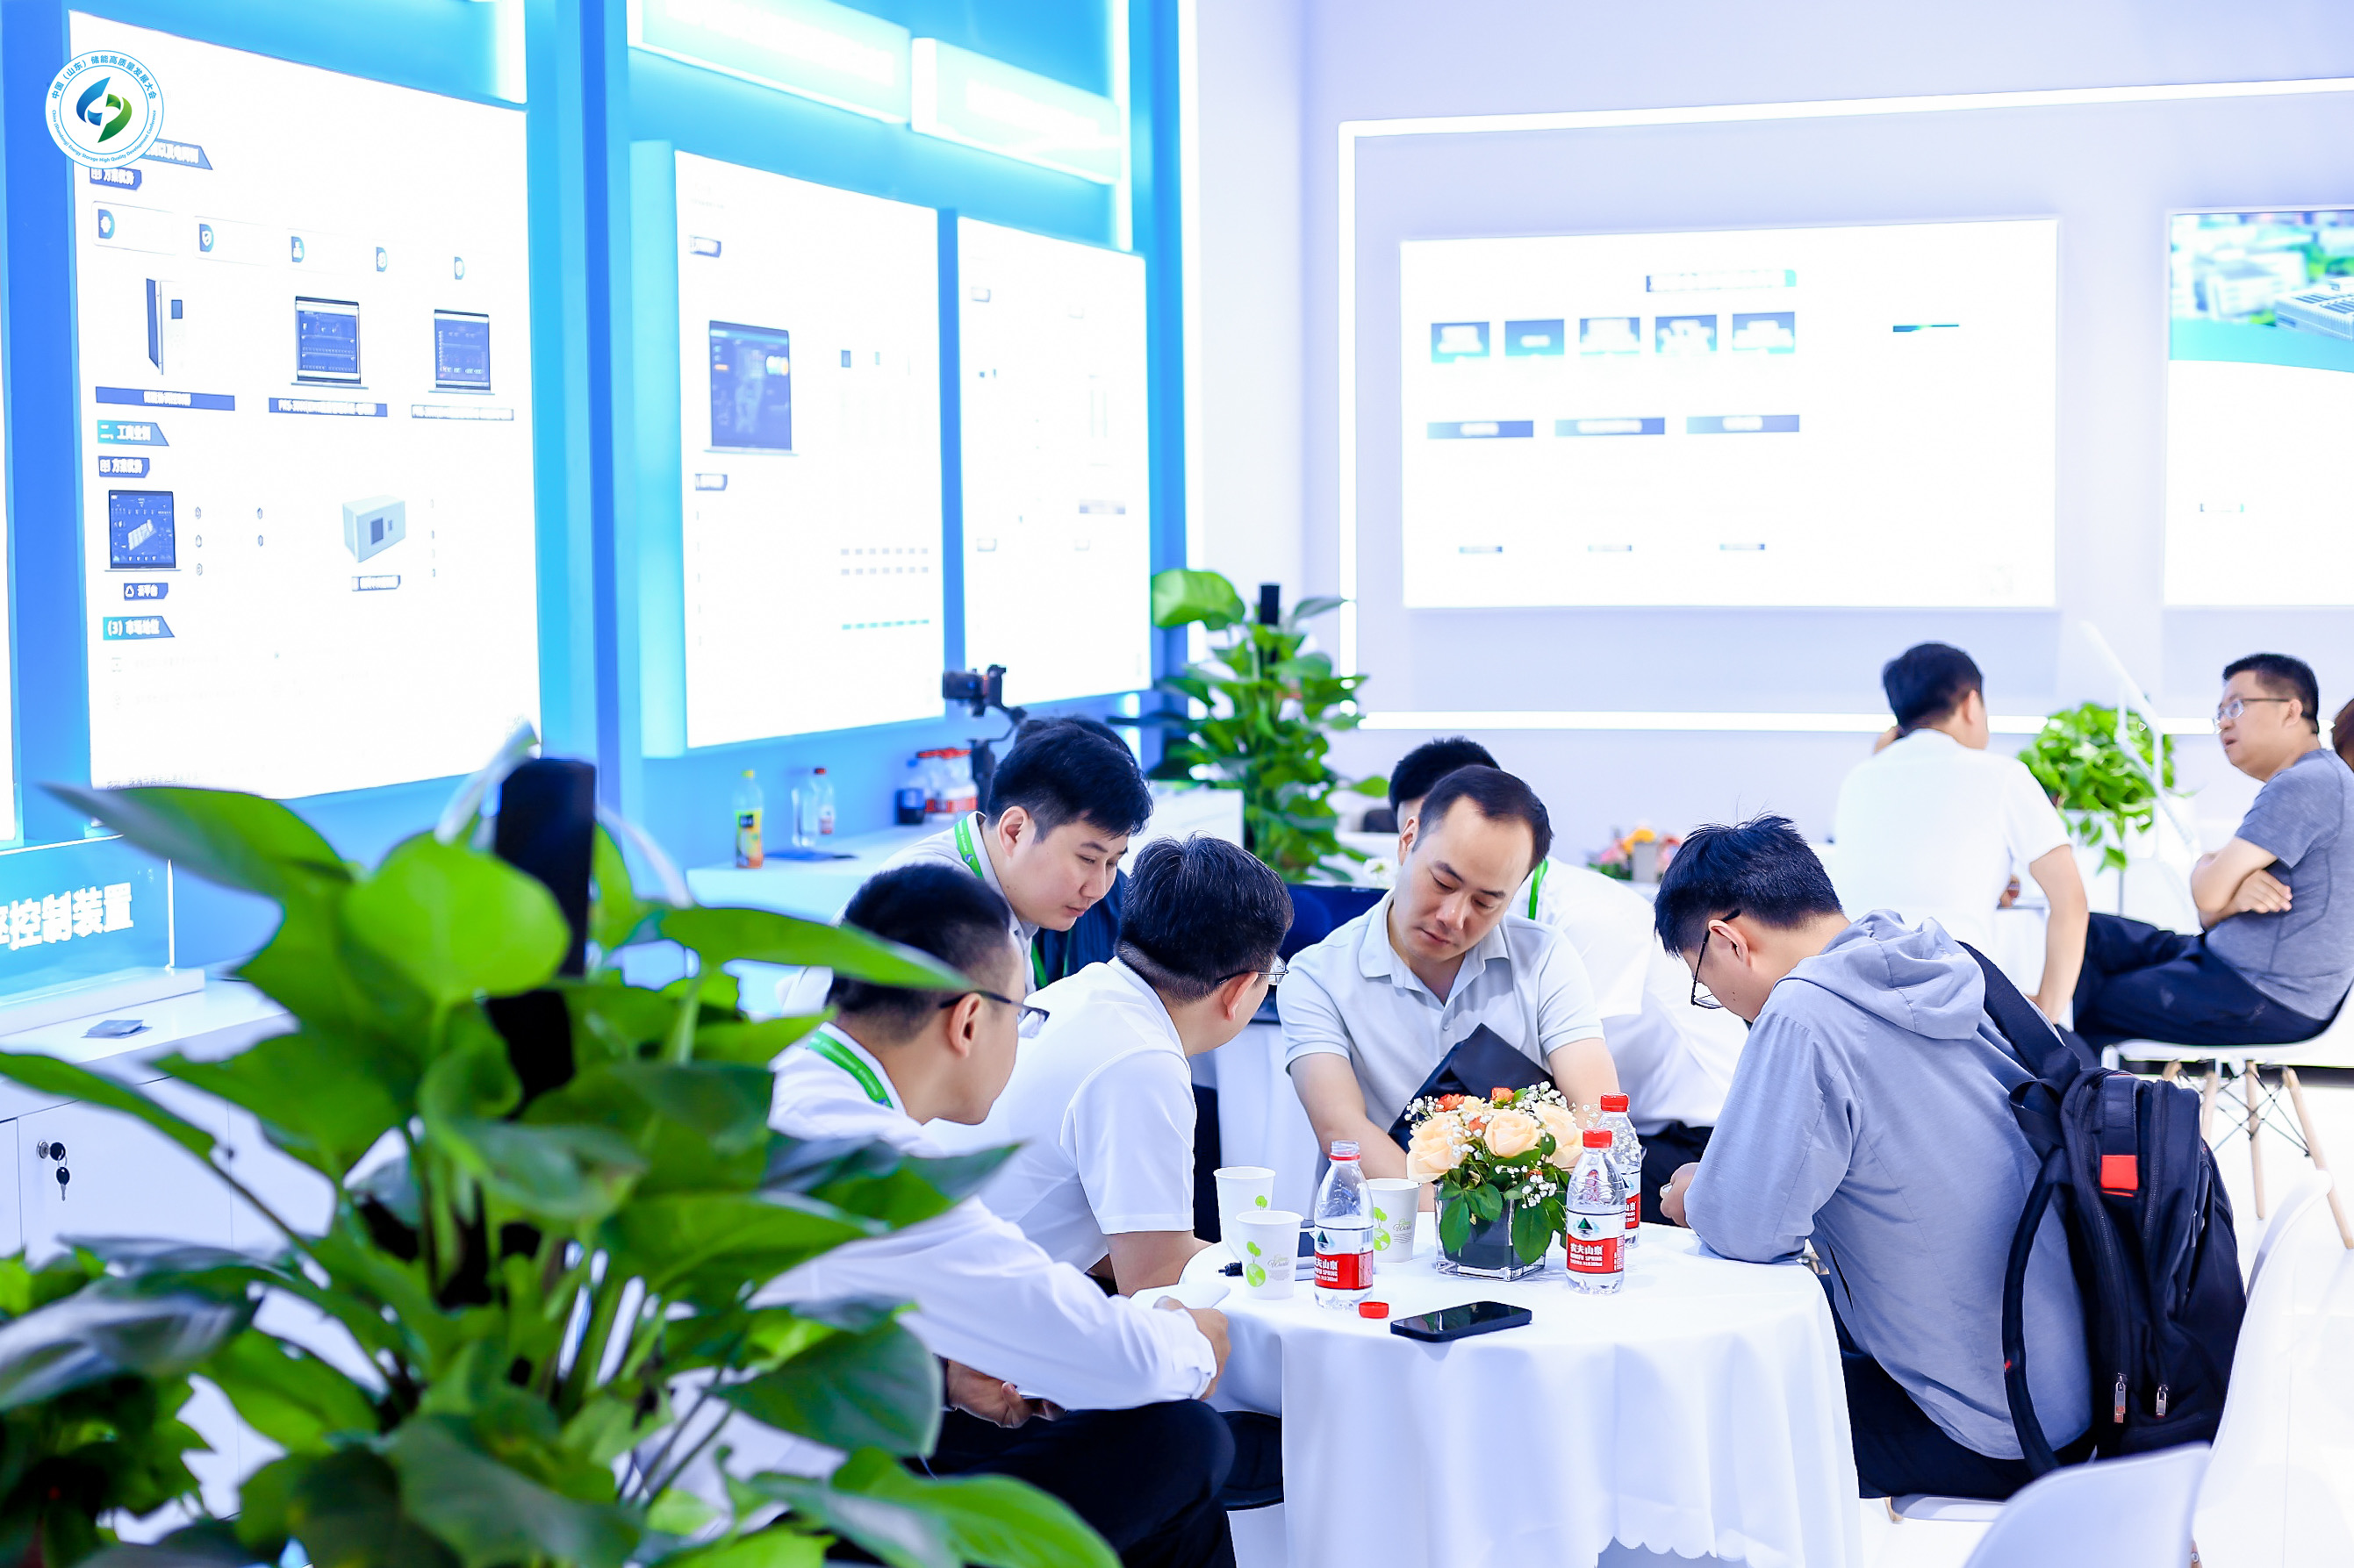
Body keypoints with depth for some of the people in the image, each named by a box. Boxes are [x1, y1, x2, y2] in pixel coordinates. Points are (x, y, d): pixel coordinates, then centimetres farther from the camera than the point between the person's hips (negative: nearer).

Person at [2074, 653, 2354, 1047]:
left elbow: (2209, 893, -22)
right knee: (2093, 934, 13)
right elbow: (2212, 914, 11)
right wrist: (2235, 895, -14)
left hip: (2268, 1003, -11)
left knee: (2089, 1001, -6)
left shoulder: (2304, 785, -19)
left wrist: (2206, 867, 2)